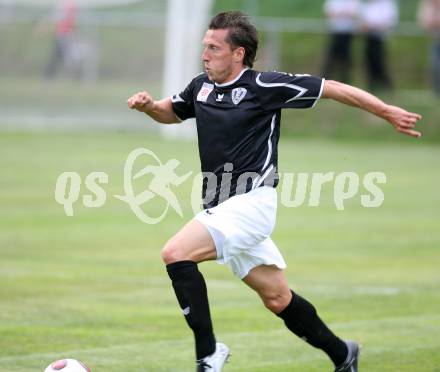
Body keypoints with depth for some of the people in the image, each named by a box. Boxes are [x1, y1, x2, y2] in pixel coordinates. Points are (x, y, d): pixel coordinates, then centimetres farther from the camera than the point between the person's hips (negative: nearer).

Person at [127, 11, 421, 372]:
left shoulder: (264, 86, -11)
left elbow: (331, 88, -5)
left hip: (251, 203, -7)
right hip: (222, 207, 7)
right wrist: (147, 105, 6)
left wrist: (388, 112, -3)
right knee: (277, 298, 15)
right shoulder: (202, 86, 9)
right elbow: (170, 112, 29)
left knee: (176, 253, -23)